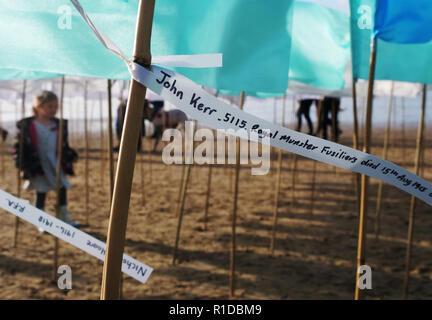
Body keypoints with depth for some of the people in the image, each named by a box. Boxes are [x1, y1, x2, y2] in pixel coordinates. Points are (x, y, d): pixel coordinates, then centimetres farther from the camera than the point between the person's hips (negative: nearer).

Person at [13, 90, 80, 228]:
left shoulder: (59, 125, 5)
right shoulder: (27, 125, -9)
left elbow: (64, 145, 15)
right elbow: (21, 145, -6)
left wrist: (71, 156, 3)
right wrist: (22, 163, -12)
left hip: (55, 164, 4)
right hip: (37, 166, -4)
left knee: (62, 188, 9)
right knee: (41, 192, 5)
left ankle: (64, 217, 27)